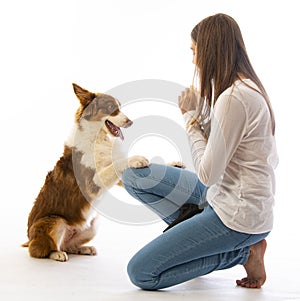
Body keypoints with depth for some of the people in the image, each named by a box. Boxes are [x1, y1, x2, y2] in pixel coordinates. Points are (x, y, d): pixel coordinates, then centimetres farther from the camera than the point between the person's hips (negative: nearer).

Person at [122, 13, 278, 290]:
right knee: (134, 173, 11)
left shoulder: (233, 98, -24)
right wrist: (197, 111, 2)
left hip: (238, 214, -10)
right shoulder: (247, 87, 7)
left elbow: (208, 175, -20)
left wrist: (191, 120, -9)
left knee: (140, 273, -8)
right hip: (220, 194, 10)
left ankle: (242, 252, 0)